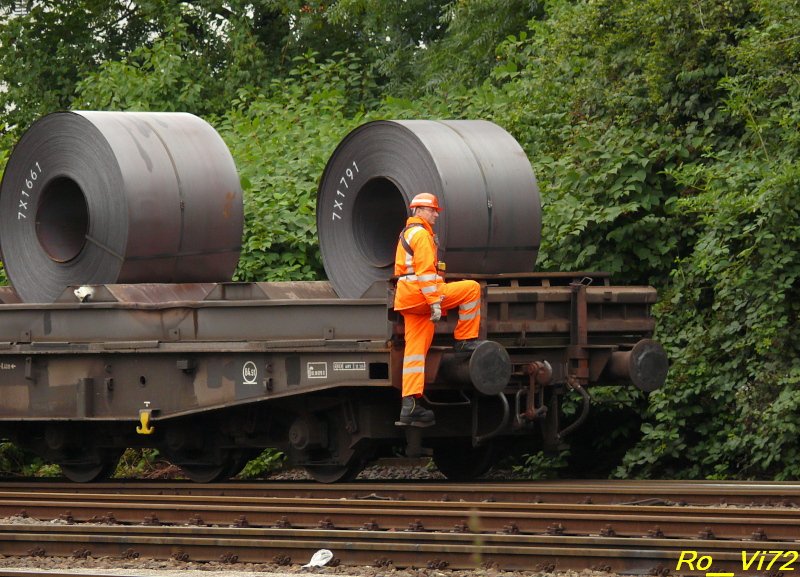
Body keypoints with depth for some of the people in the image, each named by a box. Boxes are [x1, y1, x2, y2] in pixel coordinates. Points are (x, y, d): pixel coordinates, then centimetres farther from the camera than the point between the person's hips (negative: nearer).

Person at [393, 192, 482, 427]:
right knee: (472, 289, -7)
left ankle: (409, 404, 1)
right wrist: (435, 302, -21)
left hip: (406, 299, 10)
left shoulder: (406, 234, 25)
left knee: (415, 350, 6)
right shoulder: (421, 234, -8)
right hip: (419, 293, -10)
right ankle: (465, 340, -2)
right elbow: (425, 270, -18)